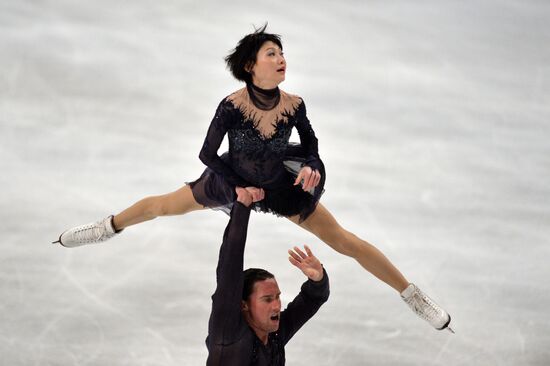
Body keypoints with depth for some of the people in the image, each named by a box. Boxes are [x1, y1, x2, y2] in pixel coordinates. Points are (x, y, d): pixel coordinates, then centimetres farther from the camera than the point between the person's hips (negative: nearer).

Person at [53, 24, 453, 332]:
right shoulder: (232, 105, -29)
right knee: (163, 205, 16)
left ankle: (413, 295, 6)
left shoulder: (294, 105, -23)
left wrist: (311, 167, -21)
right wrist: (238, 188, -15)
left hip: (282, 186, 0)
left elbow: (311, 143, -2)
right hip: (235, 181, 0)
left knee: (344, 240, -4)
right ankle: (108, 227, 48)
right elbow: (207, 154, -16)